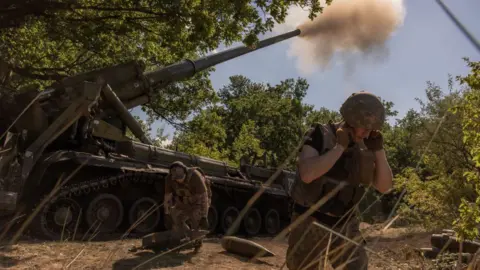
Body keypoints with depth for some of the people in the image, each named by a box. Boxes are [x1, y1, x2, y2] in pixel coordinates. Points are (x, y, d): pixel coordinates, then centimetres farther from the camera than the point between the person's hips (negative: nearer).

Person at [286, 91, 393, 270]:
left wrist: (378, 150, -13)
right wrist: (340, 146, -26)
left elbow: (384, 187, -2)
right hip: (310, 223, -4)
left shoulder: (365, 147, 0)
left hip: (345, 225, 4)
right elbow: (307, 174, -30)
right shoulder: (320, 135, -15)